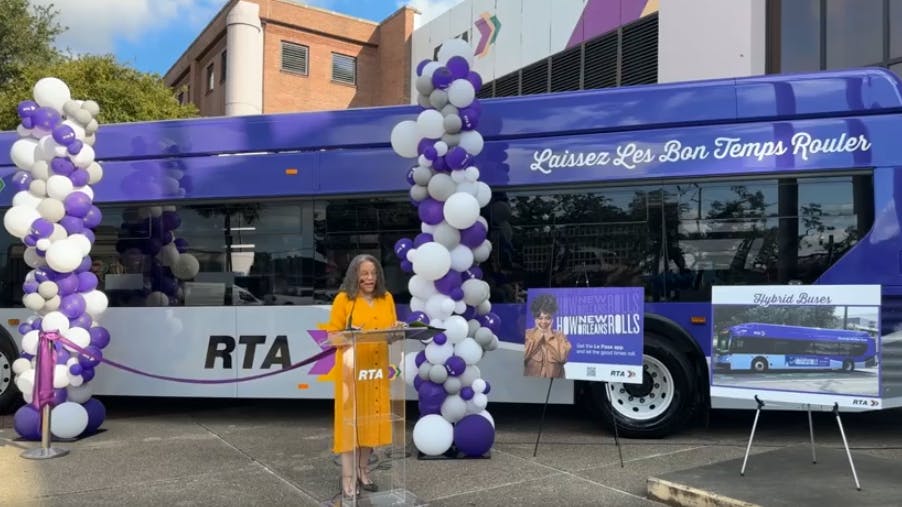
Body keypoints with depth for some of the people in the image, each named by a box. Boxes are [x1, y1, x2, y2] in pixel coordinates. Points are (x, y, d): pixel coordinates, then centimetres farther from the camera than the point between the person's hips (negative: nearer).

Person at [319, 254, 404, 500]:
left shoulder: (386, 298, 10)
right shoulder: (343, 299, -3)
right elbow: (332, 333, -3)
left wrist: (397, 329, -7)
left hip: (377, 367, 4)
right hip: (351, 367, -4)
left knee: (372, 419, 9)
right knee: (350, 419, -1)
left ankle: (363, 471, 25)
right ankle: (348, 477, 7)